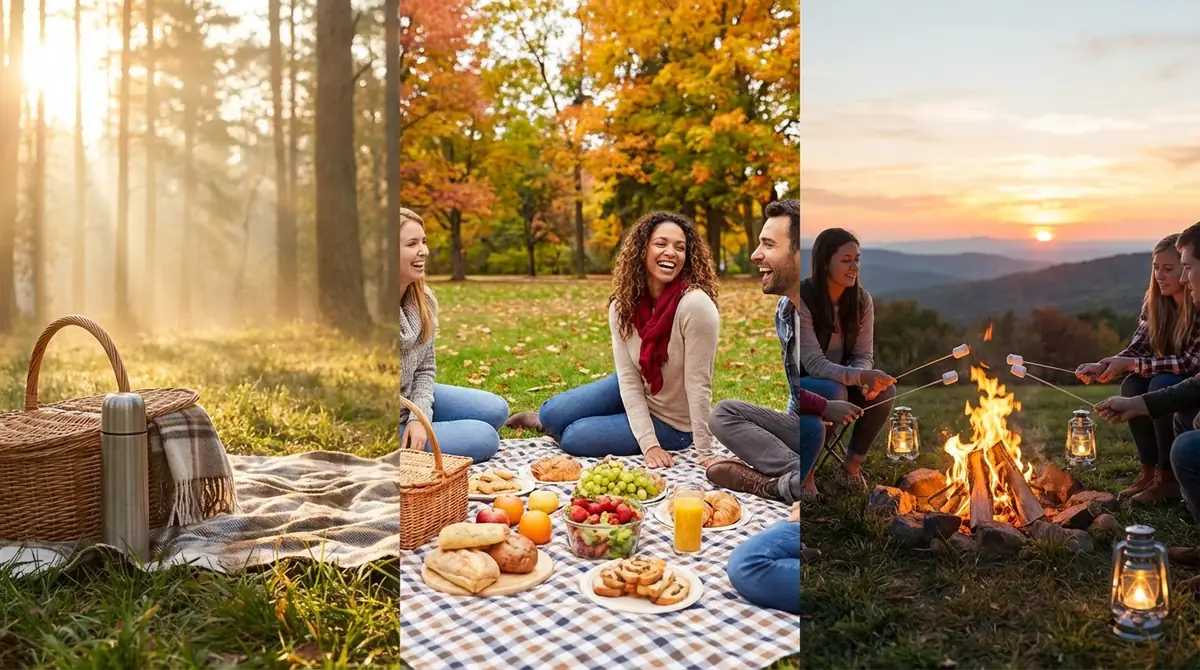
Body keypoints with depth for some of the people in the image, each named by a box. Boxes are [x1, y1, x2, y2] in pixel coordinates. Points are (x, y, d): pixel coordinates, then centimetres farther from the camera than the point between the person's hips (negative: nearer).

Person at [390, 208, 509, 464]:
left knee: (495, 410, 10)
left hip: (410, 399, 8)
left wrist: (419, 417, -11)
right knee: (484, 438, -10)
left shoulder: (423, 299, -2)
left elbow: (424, 368, 5)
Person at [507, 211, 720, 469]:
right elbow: (629, 378, -14)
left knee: (572, 438, -12)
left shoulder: (695, 305, -30)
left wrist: (705, 453, -24)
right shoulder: (623, 305, -12)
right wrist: (648, 444, -23)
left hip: (670, 422, -4)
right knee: (551, 413, 0)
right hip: (635, 395, 4)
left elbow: (699, 385, -28)